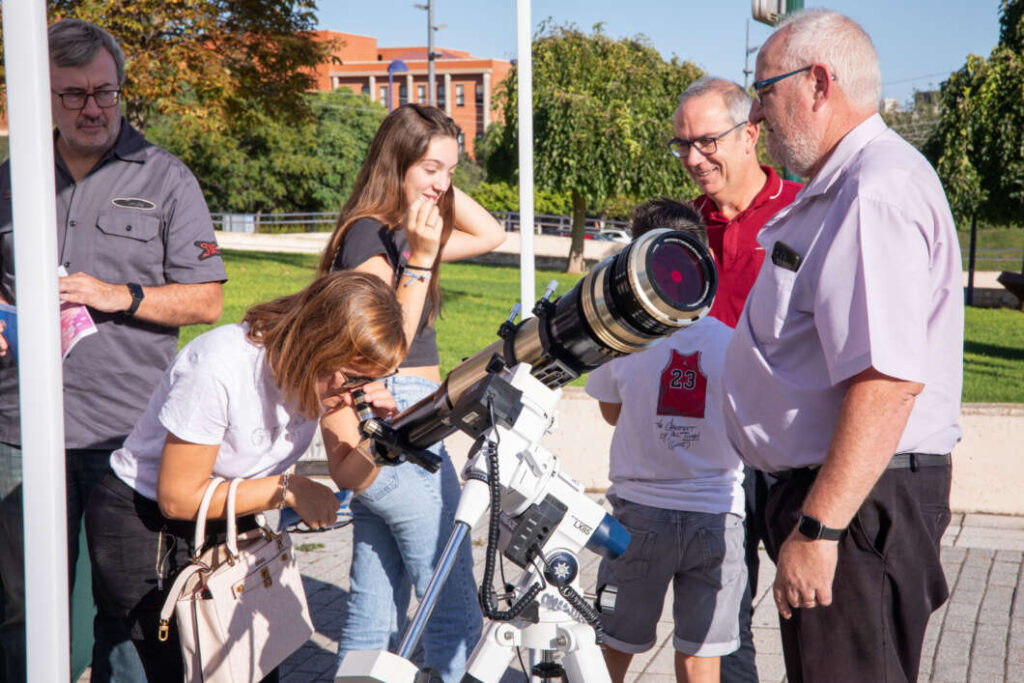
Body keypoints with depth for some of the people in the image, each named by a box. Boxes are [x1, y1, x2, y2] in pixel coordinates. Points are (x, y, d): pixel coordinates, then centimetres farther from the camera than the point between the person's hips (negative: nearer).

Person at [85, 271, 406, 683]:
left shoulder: (333, 369, -12)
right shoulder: (220, 367, -31)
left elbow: (348, 474, -6)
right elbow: (178, 497, -24)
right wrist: (288, 489, -23)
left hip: (226, 524, 6)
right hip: (144, 524, -6)